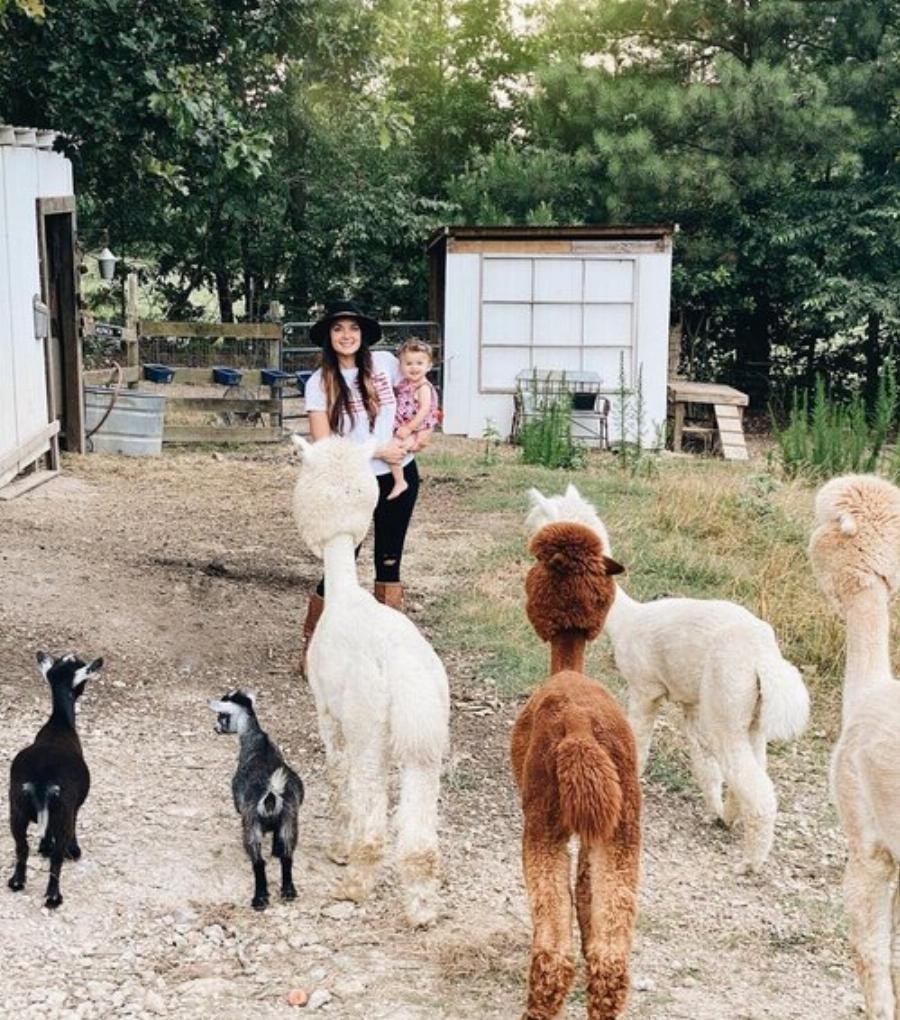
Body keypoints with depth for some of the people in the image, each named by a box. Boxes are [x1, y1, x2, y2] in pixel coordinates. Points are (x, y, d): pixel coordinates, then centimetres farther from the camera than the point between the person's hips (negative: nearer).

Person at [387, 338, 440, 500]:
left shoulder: (423, 387, -16)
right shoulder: (405, 384, 9)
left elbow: (425, 409, -25)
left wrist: (409, 428, -27)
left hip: (416, 430, -9)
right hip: (403, 428, 9)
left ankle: (400, 482, -15)